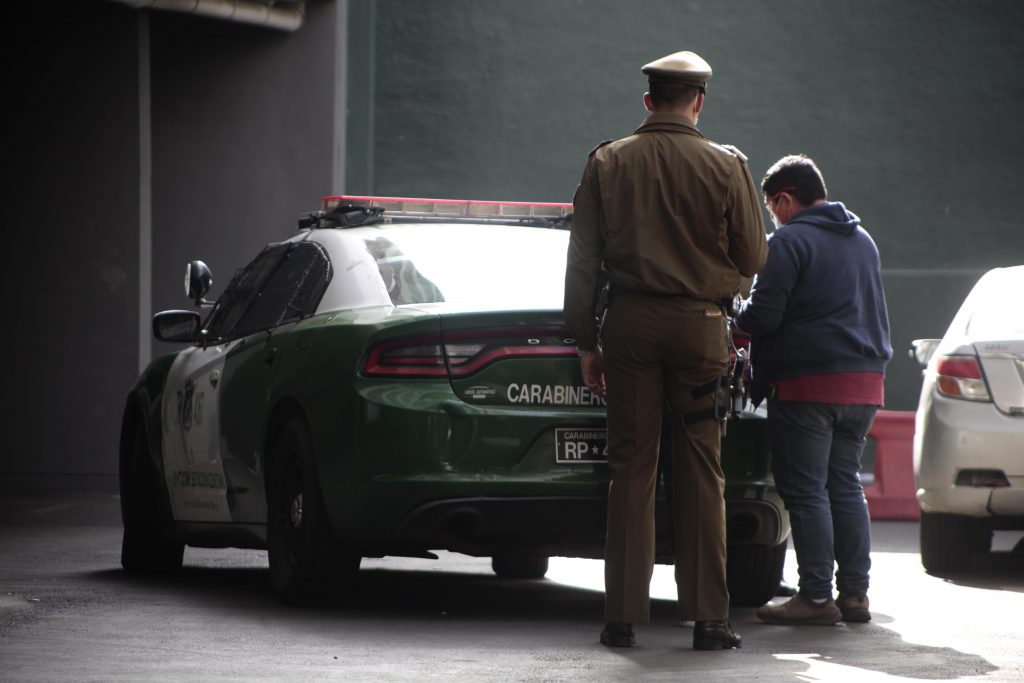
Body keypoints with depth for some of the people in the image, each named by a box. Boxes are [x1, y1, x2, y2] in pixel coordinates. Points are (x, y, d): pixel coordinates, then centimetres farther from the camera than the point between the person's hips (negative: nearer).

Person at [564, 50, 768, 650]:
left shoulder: (608, 162, 3)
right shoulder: (726, 166, -2)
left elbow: (582, 260, 3)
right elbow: (753, 258, 1)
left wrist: (587, 341, 9)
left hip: (630, 323, 1)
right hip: (701, 325, -1)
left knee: (631, 470, 5)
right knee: (702, 472, 2)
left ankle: (624, 615, 4)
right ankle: (709, 617, 1)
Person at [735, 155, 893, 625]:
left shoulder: (790, 242, -10)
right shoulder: (862, 240, 16)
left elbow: (763, 316, -15)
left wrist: (738, 319, 6)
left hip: (808, 383, -8)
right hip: (864, 380, 8)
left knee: (805, 490, -4)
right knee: (844, 485, 13)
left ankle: (817, 597, -6)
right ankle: (855, 593, 11)